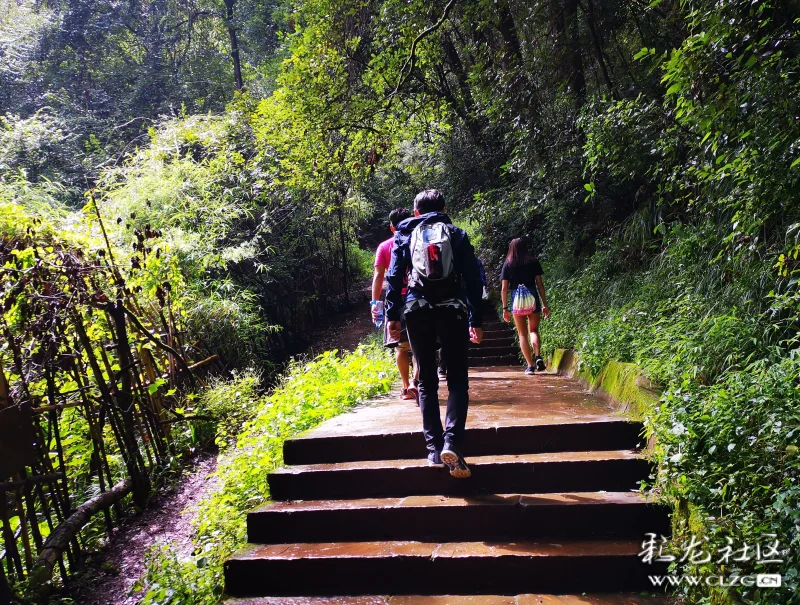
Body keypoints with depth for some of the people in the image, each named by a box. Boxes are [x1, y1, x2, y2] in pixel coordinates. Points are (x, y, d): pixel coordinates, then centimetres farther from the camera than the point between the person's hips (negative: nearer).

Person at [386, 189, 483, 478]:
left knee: (426, 382, 9)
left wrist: (392, 315, 5)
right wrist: (476, 320, 7)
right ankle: (451, 443, -14)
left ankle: (434, 448, 6)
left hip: (417, 311, 1)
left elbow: (394, 277, 4)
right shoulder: (457, 234, 11)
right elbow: (472, 279, 5)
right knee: (457, 381, 2)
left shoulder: (405, 235, 13)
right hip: (452, 310, -1)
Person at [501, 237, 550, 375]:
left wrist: (505, 308, 6)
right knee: (534, 330, 15)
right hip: (532, 299, 0)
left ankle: (530, 365, 4)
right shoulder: (533, 262, 5)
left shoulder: (508, 264, 5)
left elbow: (504, 288, 1)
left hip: (517, 301, 0)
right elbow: (540, 284, 2)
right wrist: (545, 305, 6)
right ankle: (538, 357, -8)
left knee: (522, 334, 9)